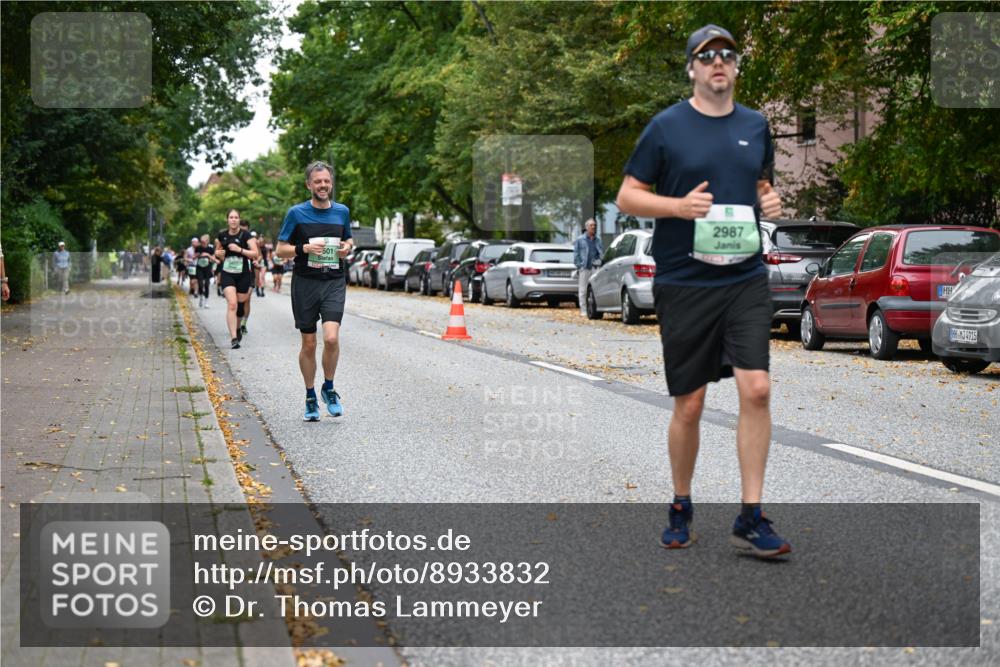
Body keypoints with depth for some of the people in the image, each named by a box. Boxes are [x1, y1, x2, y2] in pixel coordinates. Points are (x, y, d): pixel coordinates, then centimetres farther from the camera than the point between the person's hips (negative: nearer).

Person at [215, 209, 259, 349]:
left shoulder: (245, 235, -6)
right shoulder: (222, 235, 5)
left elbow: (255, 254, -12)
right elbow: (217, 252, 24)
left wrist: (240, 249, -22)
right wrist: (219, 253, 2)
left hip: (243, 274, -1)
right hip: (227, 274, 1)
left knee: (240, 304, 11)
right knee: (231, 304, -15)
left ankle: (237, 328, 40)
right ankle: (234, 338, -20)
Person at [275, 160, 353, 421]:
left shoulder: (342, 212, 8)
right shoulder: (296, 213, -1)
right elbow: (280, 249, 1)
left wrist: (347, 247, 1)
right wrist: (304, 248, -16)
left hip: (334, 282, 1)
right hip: (305, 283, -1)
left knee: (331, 337, -17)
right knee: (308, 344, 5)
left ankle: (328, 389, 6)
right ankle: (310, 398, 21)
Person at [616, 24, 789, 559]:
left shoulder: (755, 126, 11)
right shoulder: (666, 127, -1)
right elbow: (627, 196, 0)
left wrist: (771, 201, 2)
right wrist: (678, 205, -16)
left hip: (746, 279, 3)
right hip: (684, 284, -3)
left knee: (756, 389, -10)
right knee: (688, 406, 4)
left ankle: (750, 519, -3)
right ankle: (681, 509, 24)